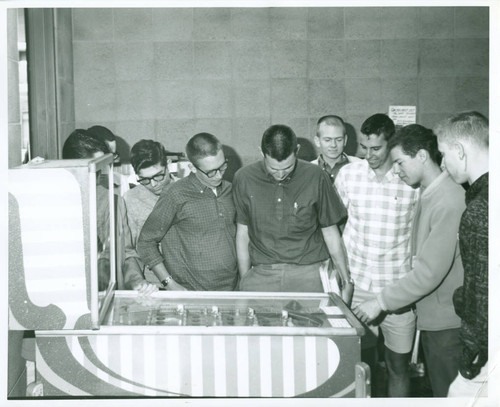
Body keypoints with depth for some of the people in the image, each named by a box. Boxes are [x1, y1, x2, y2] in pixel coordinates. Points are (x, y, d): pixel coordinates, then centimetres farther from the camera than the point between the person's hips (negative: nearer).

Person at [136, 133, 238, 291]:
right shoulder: (176, 196, -8)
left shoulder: (228, 190, 10)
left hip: (231, 289, 4)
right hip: (191, 293, -4)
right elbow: (146, 242, -3)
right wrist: (170, 284, -8)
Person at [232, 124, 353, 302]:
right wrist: (244, 280, 11)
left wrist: (346, 281, 10)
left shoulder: (315, 177, -1)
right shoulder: (244, 178, 1)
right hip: (261, 274, 1)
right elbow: (242, 233, 10)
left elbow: (330, 233, 6)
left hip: (309, 275, -1)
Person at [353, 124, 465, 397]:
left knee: (448, 392, 3)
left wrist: (381, 302, -16)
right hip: (431, 316, 9)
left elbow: (431, 272, -24)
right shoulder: (427, 193, 9)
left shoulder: (449, 202, -22)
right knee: (437, 388, 18)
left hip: (447, 321, -9)